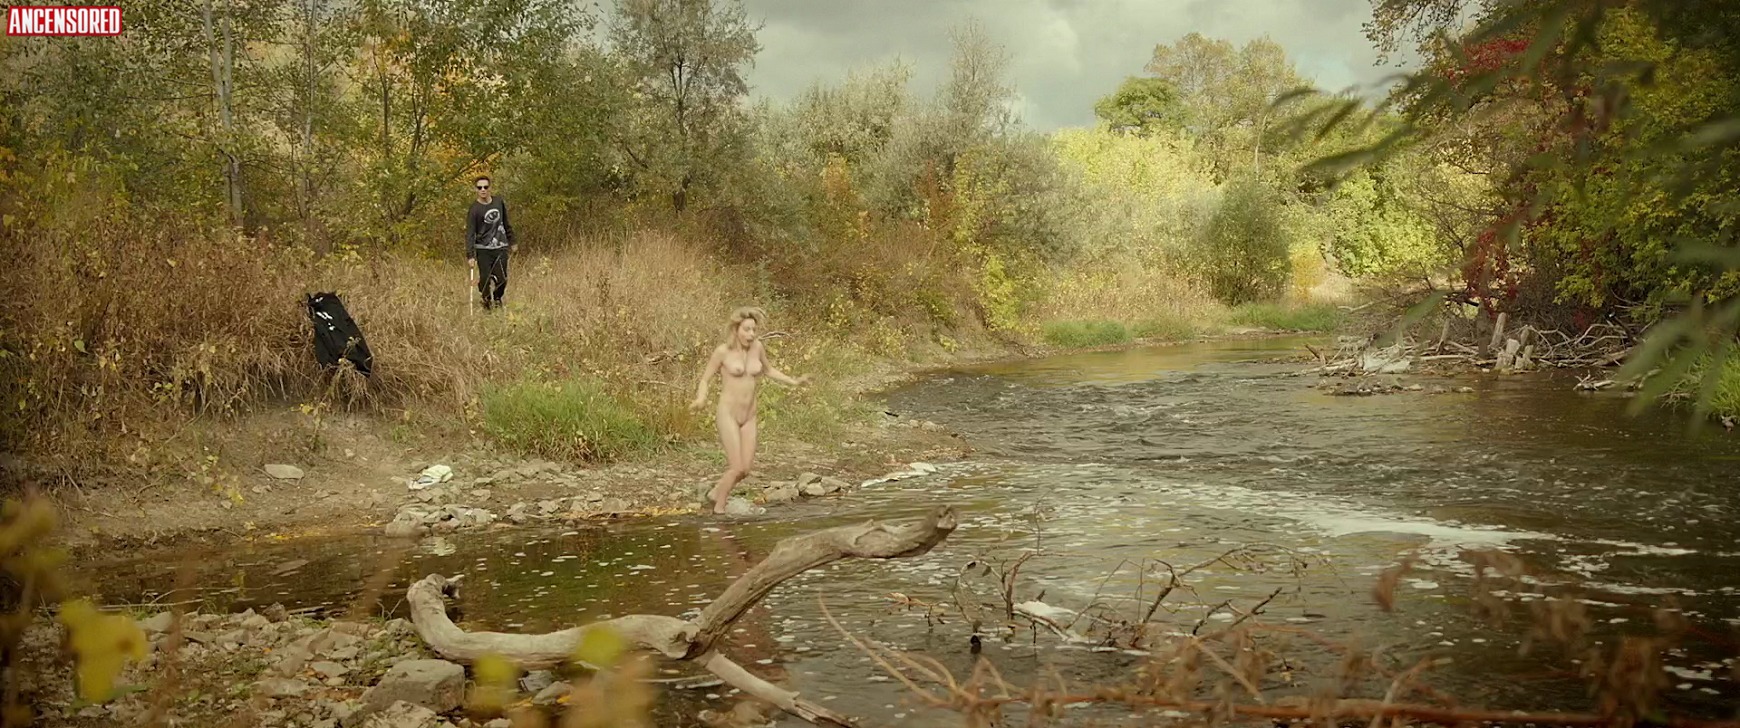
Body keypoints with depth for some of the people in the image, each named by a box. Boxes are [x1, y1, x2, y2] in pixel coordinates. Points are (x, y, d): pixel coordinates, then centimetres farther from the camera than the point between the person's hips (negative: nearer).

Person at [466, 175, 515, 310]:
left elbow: (506, 223, 17)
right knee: (485, 278, -4)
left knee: (501, 279, -1)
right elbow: (470, 233, -10)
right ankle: (487, 301, 21)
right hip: (483, 249, -3)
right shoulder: (475, 209, -8)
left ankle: (497, 298, 28)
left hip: (501, 248, 3)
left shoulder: (499, 202, 4)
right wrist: (470, 255, -17)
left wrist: (511, 242, 20)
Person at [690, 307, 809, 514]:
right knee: (737, 468, -11)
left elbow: (768, 370, 20)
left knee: (746, 469, 4)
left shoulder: (757, 347, 1)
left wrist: (793, 382, 12)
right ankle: (719, 508, 11)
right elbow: (705, 380, -5)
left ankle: (716, 493, 31)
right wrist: (701, 399, -25)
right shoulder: (722, 351, -12)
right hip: (728, 414, -5)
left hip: (749, 417, 5)